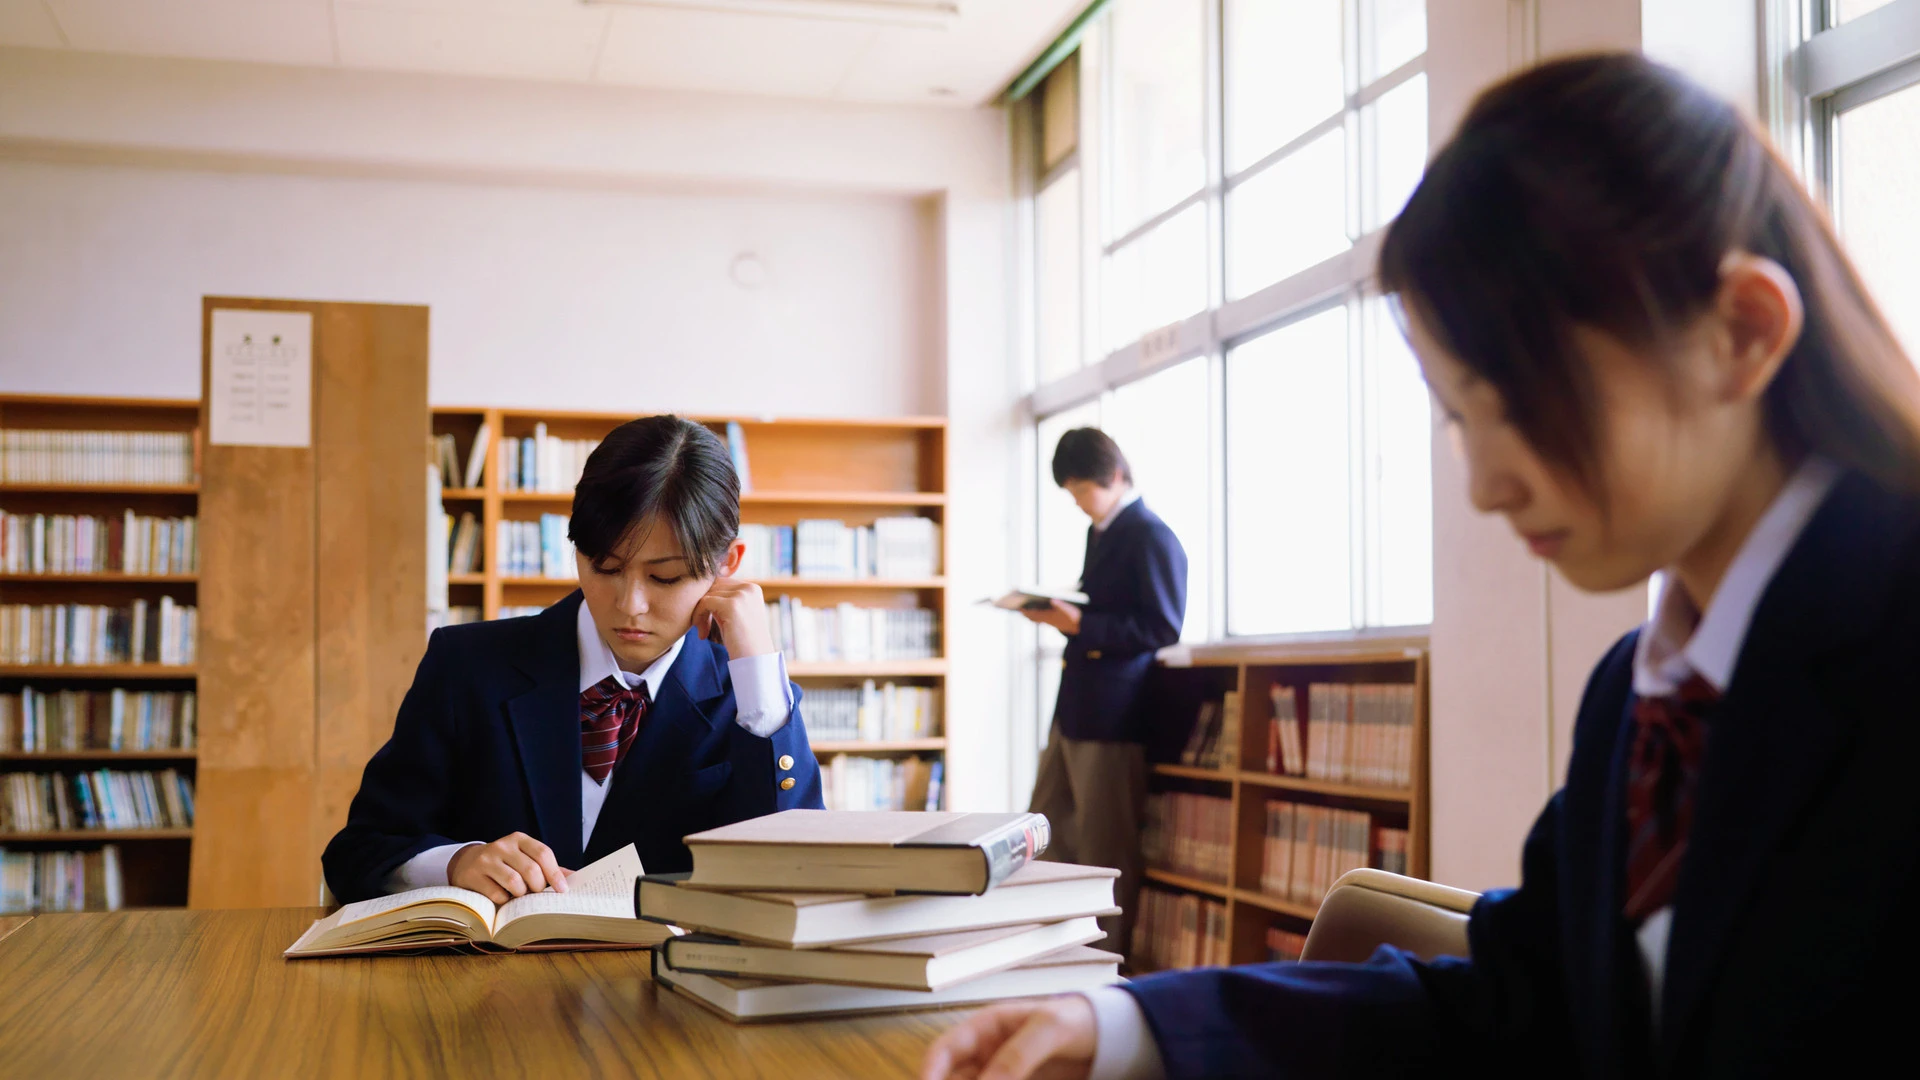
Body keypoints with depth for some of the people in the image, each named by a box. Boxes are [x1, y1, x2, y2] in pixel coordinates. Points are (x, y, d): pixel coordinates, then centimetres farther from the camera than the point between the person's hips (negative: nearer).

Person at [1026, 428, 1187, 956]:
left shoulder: (1152, 537, -13)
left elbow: (1162, 628, -17)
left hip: (1114, 712, -9)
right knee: (1047, 833, 15)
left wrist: (1080, 625, -19)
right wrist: (1060, 615, 5)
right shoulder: (1100, 532, 15)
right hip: (1074, 707, 9)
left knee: (1105, 847, 0)